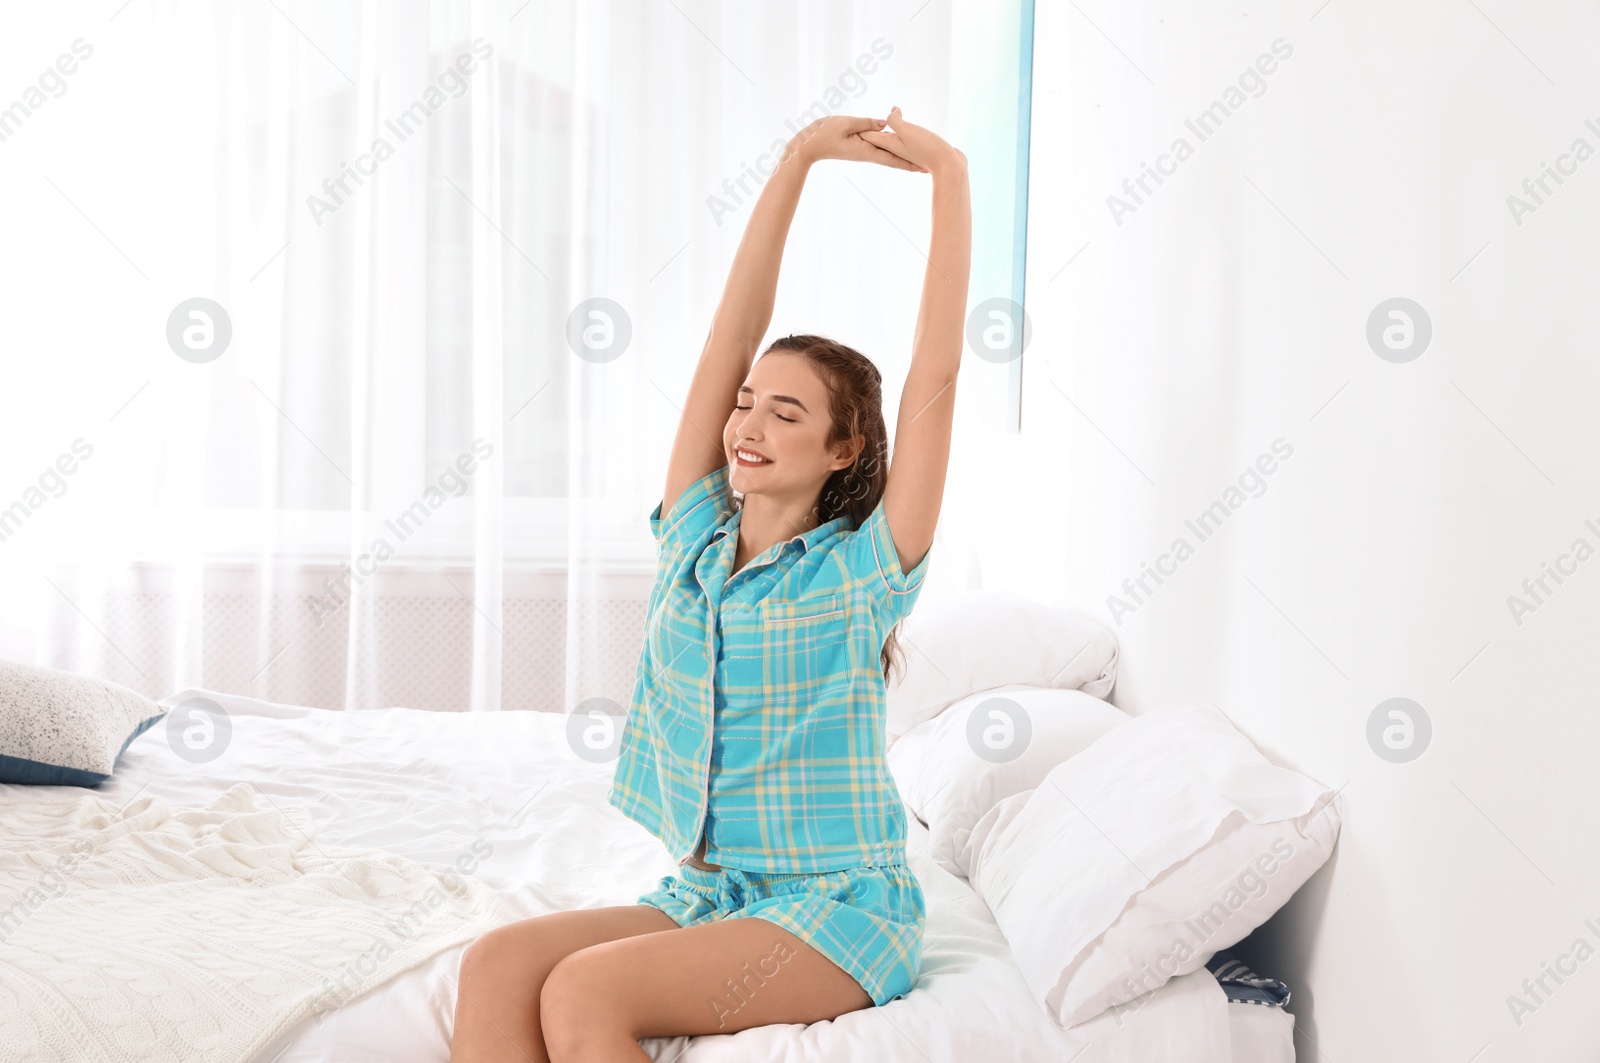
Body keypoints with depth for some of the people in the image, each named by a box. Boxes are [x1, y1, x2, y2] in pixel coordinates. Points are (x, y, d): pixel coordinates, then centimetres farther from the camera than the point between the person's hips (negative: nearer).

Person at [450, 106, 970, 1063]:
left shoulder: (860, 570, -6)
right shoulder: (694, 536, 7)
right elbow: (731, 334, 2)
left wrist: (949, 177, -12)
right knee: (497, 966, -21)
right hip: (706, 898, 5)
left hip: (837, 911, -5)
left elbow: (937, 373, -13)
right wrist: (799, 159, 0)